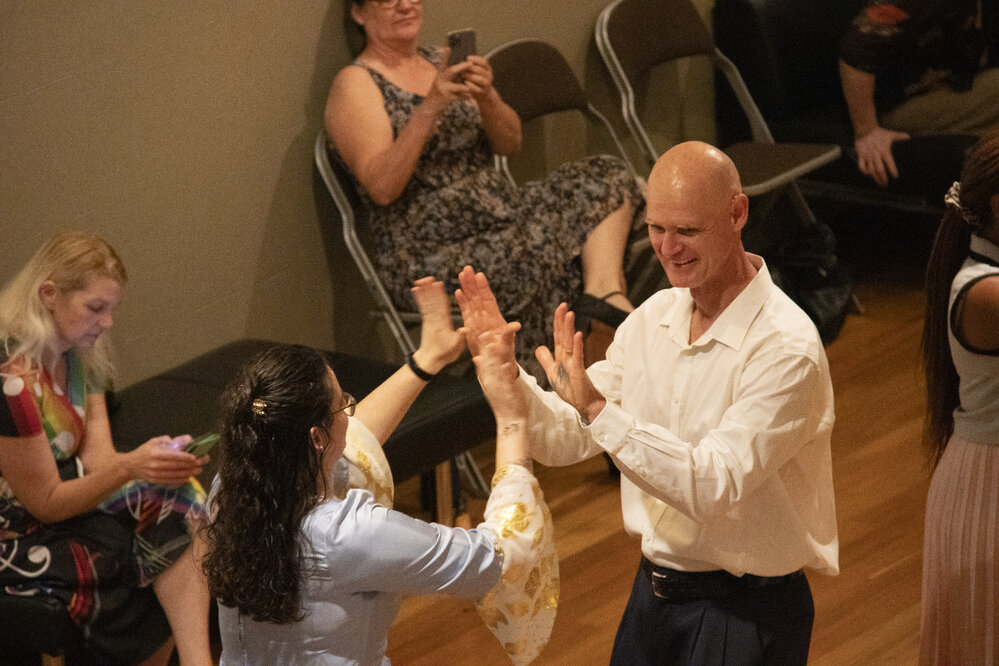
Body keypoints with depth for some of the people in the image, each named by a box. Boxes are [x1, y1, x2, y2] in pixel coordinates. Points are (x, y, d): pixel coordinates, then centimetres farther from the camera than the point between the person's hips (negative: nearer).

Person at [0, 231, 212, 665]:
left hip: (66, 502, 8)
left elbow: (97, 461, -4)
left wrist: (158, 461, -23)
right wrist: (130, 467, -30)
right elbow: (45, 503, -19)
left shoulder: (80, 356, 3)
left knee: (178, 499, -15)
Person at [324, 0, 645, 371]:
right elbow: (381, 188, -17)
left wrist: (487, 98, -14)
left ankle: (602, 287, -29)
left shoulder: (440, 64, 17)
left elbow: (510, 144, 8)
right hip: (432, 254, -8)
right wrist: (430, 107, -25)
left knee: (608, 175, -8)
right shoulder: (356, 84, -2)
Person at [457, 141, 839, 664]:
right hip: (652, 594, 7)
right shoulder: (654, 317, 2)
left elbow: (713, 487, -29)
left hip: (745, 615, -6)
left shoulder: (787, 350, -21)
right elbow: (564, 439, 3)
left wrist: (598, 409, -33)